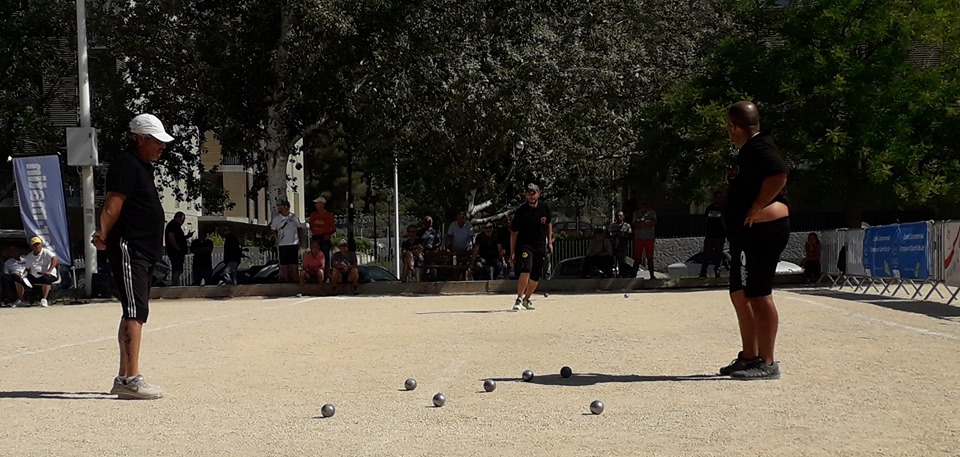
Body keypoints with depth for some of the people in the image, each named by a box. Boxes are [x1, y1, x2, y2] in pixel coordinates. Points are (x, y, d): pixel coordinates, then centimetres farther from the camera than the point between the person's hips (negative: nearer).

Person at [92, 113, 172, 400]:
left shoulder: (144, 167, 20)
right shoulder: (126, 165, -11)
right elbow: (112, 208, -17)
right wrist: (104, 236, -6)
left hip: (145, 252, 10)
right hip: (128, 249, -10)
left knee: (134, 314, 12)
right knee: (135, 313, -14)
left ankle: (123, 379, 17)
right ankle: (131, 379, -17)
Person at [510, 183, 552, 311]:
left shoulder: (545, 208, -1)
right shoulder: (521, 211, -12)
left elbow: (549, 224, 18)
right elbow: (513, 233, -7)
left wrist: (550, 242, 13)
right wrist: (512, 253, -9)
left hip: (540, 246, 4)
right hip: (524, 245, -4)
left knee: (536, 276, 7)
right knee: (526, 270, -26)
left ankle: (526, 299, 28)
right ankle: (519, 299, -19)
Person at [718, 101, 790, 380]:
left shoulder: (759, 148, -13)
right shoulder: (748, 151, 20)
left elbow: (778, 175, -30)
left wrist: (756, 209, -24)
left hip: (761, 229, -11)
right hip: (746, 233, 11)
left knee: (758, 295, -10)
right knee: (740, 294, 14)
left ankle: (766, 363, -8)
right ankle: (749, 357, 22)